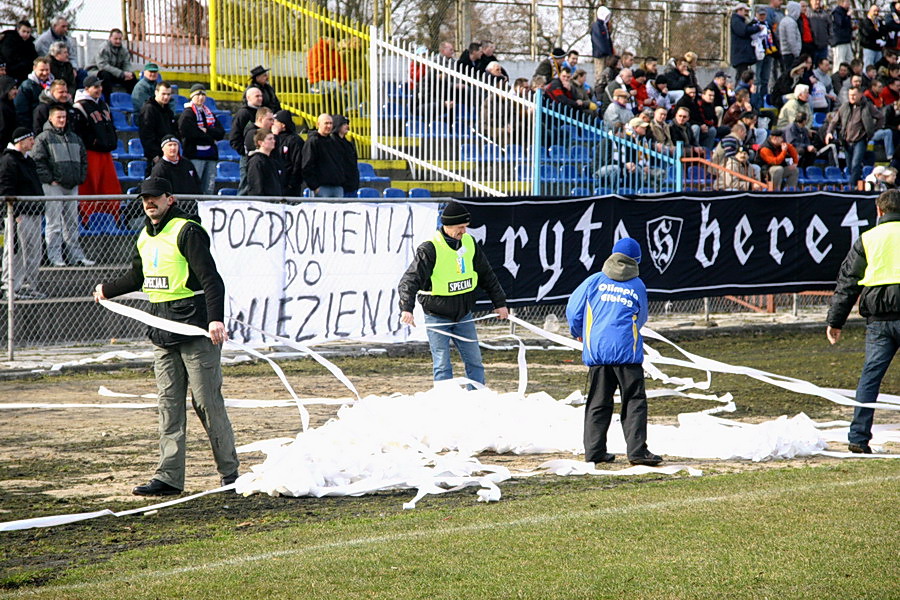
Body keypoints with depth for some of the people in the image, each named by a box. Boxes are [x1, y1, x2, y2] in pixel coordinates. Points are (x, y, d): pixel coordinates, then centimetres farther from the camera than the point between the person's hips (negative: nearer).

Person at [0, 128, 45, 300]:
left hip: (34, 213, 10)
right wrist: (15, 213, -21)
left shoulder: (28, 160, 19)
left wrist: (40, 208, 22)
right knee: (15, 252, -7)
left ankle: (30, 286, 18)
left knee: (34, 252, 11)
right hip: (19, 214, -10)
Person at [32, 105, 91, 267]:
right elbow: (38, 161, -9)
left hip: (72, 187, 6)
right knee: (54, 223, -6)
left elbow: (83, 159, 22)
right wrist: (49, 179, -14)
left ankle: (76, 255, 15)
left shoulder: (74, 138, 17)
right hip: (53, 186, -6)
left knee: (72, 223, 11)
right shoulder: (43, 138, -3)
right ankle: (54, 256, -5)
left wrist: (80, 178, 9)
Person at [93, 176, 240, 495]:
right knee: (169, 405, 3)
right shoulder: (145, 238, 16)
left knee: (207, 402, -4)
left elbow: (211, 278, -18)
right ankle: (169, 477, 2)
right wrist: (106, 290, 46)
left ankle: (229, 472, 6)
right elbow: (137, 278, 34)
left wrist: (216, 319, -30)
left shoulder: (187, 231, -9)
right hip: (163, 334, 8)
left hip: (195, 329, -7)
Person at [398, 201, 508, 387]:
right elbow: (410, 279, -23)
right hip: (437, 318, -5)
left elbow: (487, 275, 14)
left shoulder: (469, 243, 2)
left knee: (474, 361, 7)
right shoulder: (430, 249, -17)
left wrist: (499, 303, 17)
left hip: (463, 315, 5)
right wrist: (406, 308, -37)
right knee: (442, 366, -4)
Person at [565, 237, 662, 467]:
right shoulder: (638, 287, 9)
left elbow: (573, 309, 12)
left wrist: (578, 333, 30)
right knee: (634, 402, 0)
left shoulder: (595, 281, 8)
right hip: (627, 352, -2)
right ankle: (637, 450, -9)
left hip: (596, 351, 2)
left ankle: (594, 451, 8)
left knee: (598, 403, 9)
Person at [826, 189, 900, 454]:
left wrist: (835, 321, 13)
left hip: (878, 320, 1)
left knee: (870, 375, 5)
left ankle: (859, 437, 0)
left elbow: (847, 282, 9)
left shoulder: (866, 240, 8)